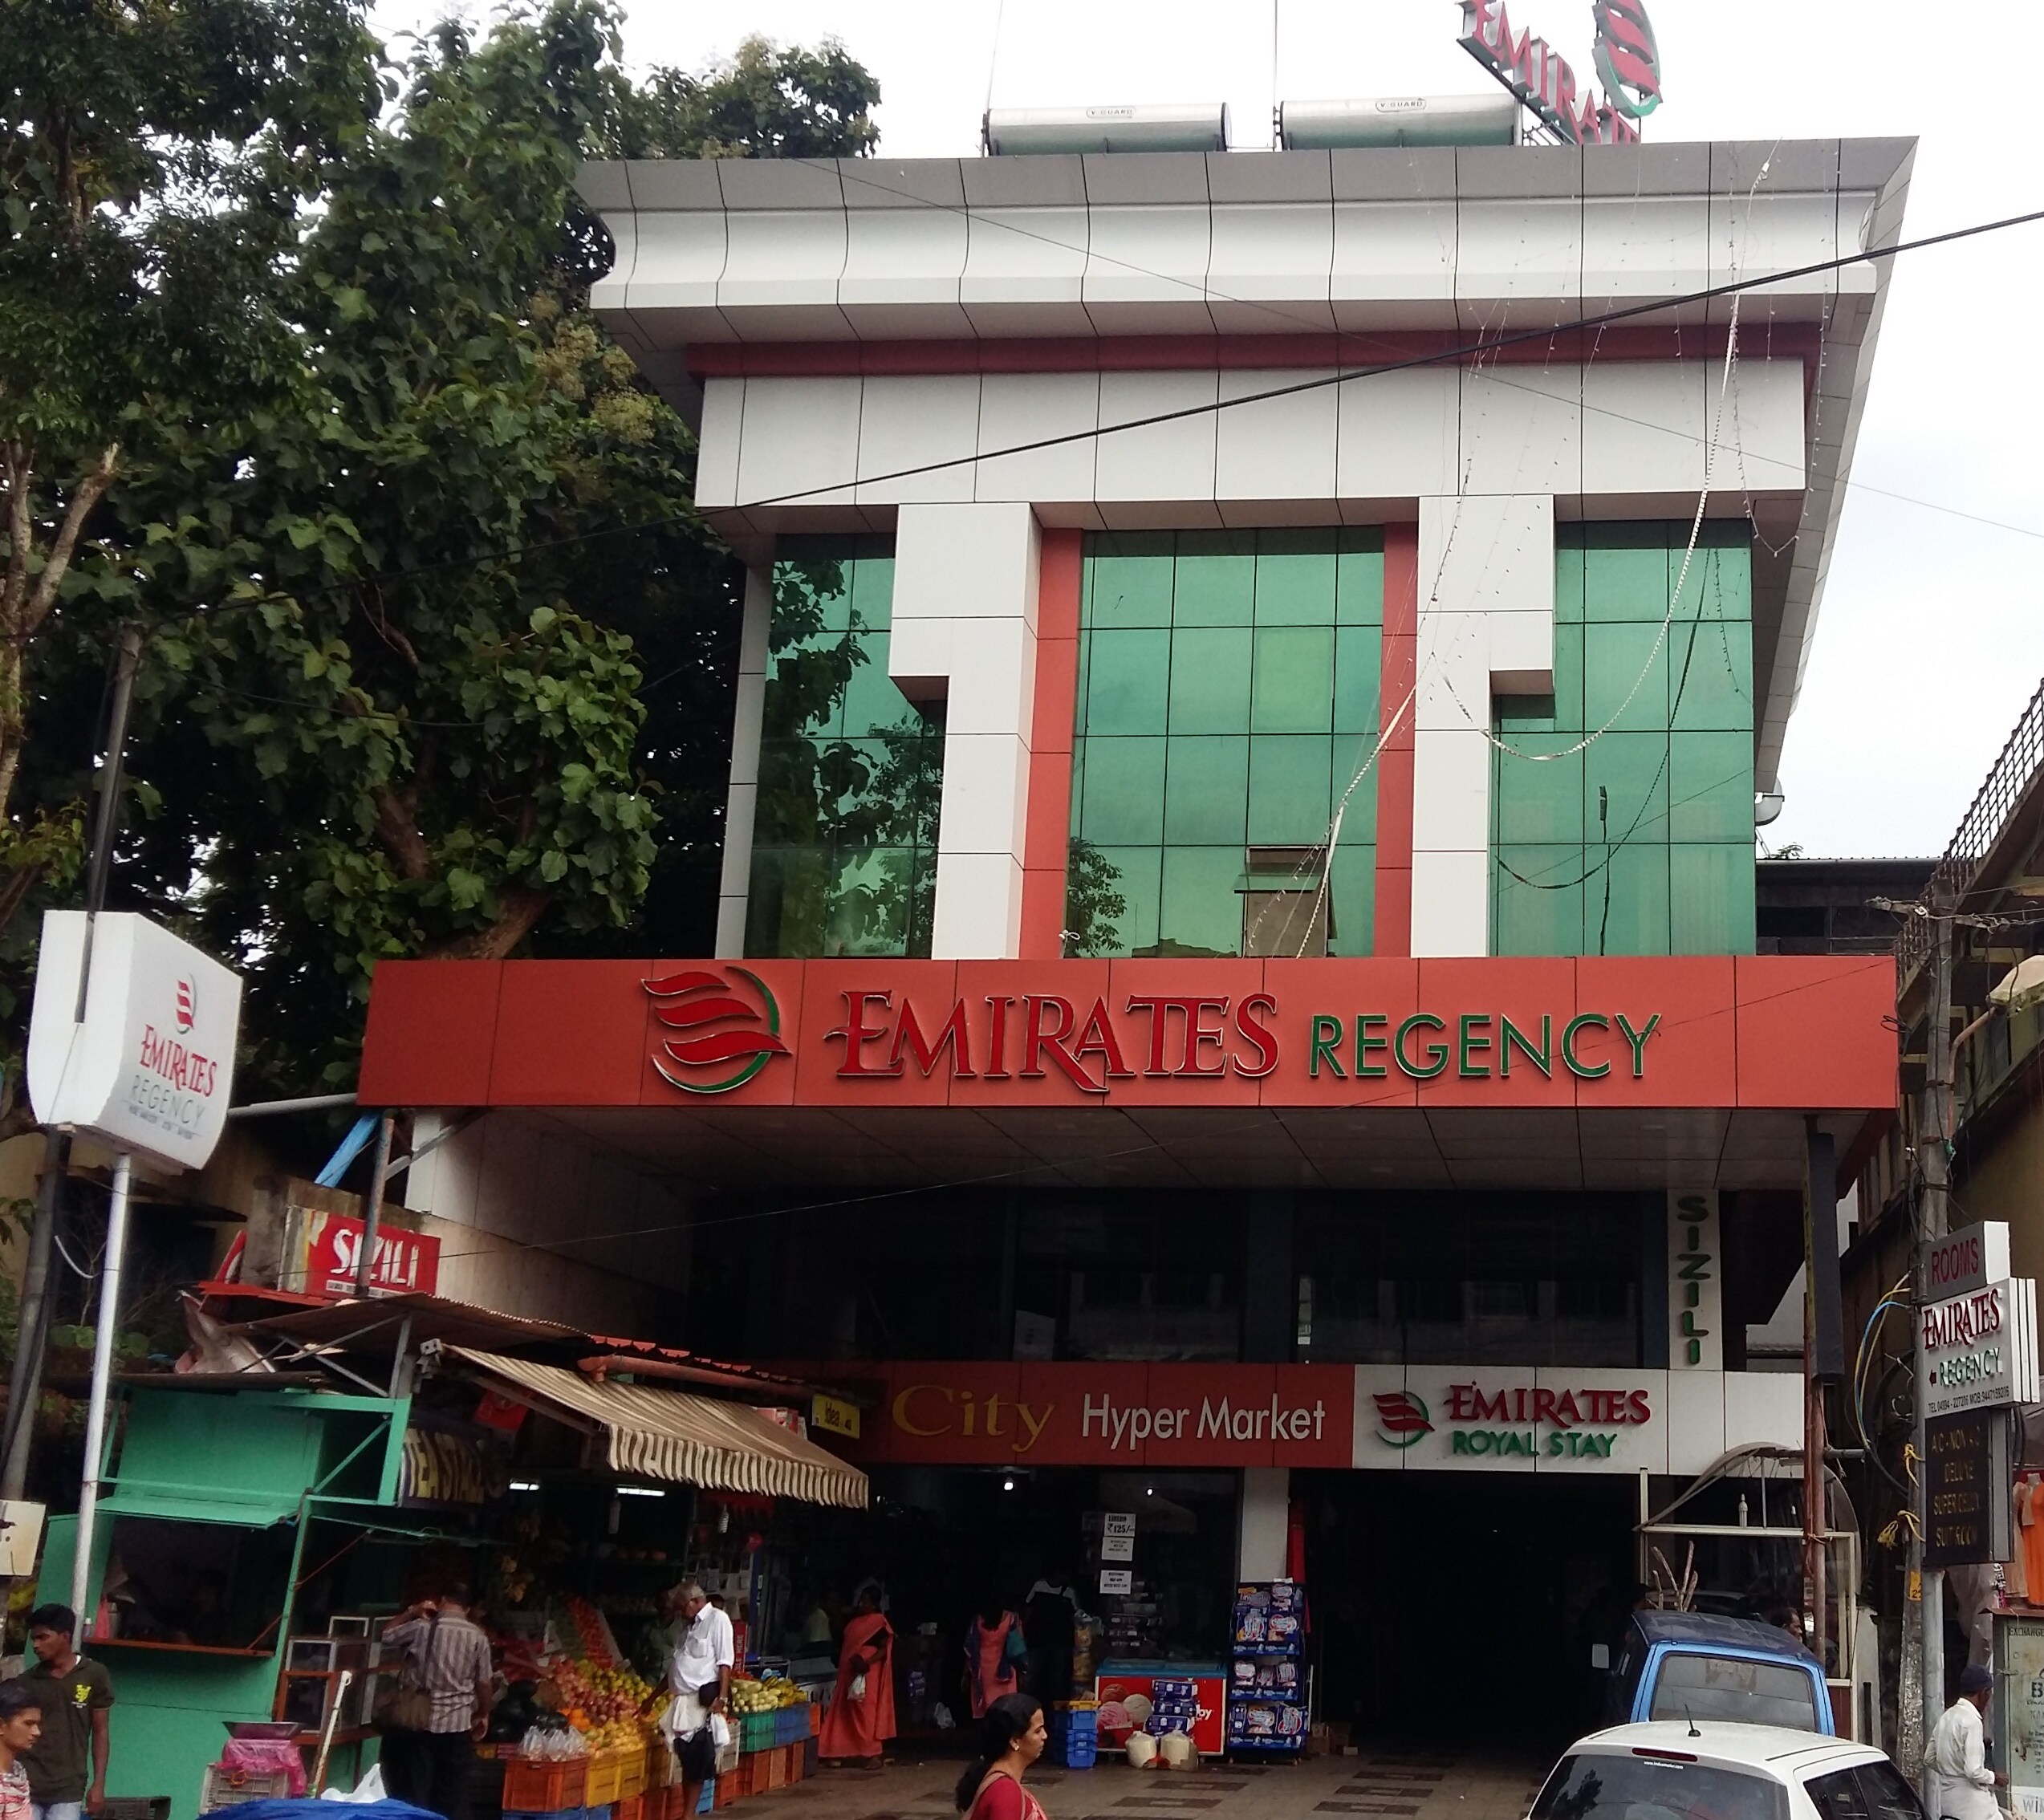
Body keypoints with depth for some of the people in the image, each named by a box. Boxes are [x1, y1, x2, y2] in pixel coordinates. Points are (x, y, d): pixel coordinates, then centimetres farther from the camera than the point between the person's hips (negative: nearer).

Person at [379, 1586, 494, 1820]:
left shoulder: (422, 1628, -5)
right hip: (458, 1724, 1)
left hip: (422, 1722, -1)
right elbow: (483, 1683, 2)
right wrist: (483, 1715, 16)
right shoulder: (478, 1637, -1)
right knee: (453, 1792, 6)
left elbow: (386, 1636, 9)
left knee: (416, 1790, 5)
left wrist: (411, 1612, 15)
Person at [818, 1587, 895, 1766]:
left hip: (868, 1674, -8)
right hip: (850, 1673, 8)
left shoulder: (879, 1622, -7)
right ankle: (839, 1753, 9)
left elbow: (884, 1649, -13)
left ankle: (873, 1754, -5)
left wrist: (867, 1663, -24)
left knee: (867, 1713, -8)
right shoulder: (856, 1620, 16)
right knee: (847, 1712, 7)